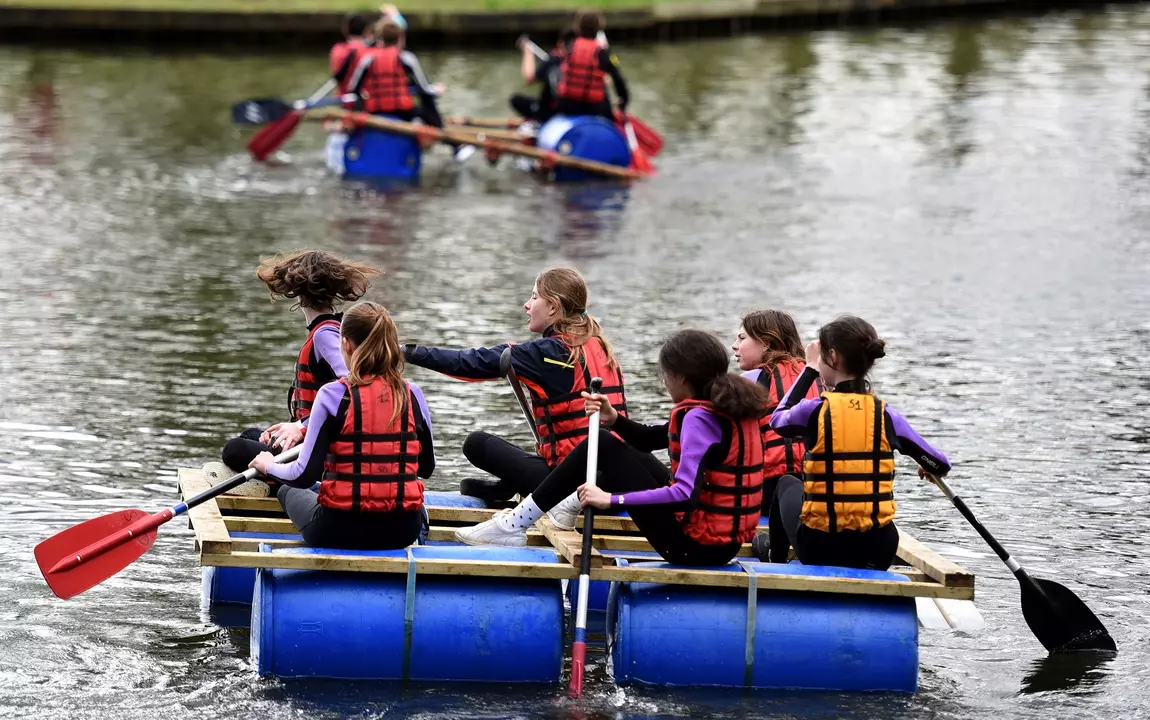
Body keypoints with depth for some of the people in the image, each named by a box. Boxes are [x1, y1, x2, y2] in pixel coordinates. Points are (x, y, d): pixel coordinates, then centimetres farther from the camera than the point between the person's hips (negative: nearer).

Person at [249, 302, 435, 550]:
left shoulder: (333, 395, -13)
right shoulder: (413, 395, -2)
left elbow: (304, 476, -13)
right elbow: (427, 468, 10)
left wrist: (269, 466, 7)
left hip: (341, 531, -5)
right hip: (403, 531, 5)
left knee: (288, 490, 28)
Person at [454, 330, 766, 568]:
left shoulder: (699, 418, -18)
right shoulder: (733, 406, 11)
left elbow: (684, 494, -30)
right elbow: (650, 439, 21)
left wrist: (612, 499, -27)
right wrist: (614, 419, 4)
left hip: (693, 545, -9)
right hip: (726, 542, 9)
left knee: (602, 445, -3)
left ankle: (514, 526, 1)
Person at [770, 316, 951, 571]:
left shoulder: (814, 410, -11)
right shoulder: (886, 415, -4)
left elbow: (778, 420, 14)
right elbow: (941, 466, 2)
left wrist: (809, 370, 19)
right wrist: (928, 469, 26)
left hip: (819, 549, -2)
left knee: (787, 484, 32)